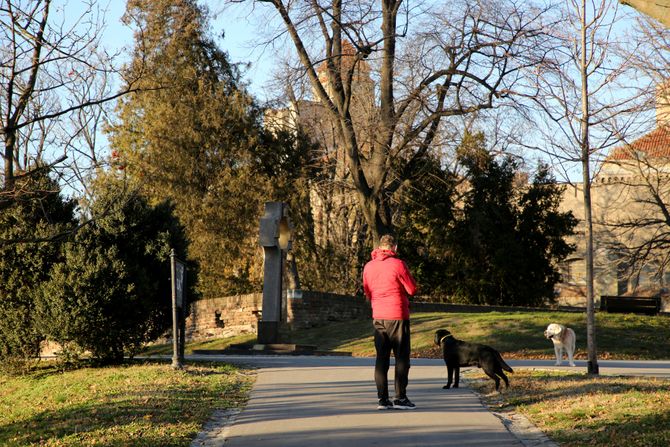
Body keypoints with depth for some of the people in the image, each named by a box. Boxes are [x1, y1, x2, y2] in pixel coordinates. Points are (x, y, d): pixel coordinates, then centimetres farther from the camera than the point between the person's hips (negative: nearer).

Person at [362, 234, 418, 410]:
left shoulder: (368, 267, 7)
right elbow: (412, 289, -5)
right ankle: (400, 398, -2)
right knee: (402, 357, 1)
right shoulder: (397, 264, -10)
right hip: (397, 316, -5)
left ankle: (382, 399, 4)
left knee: (381, 358, 7)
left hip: (378, 317, 5)